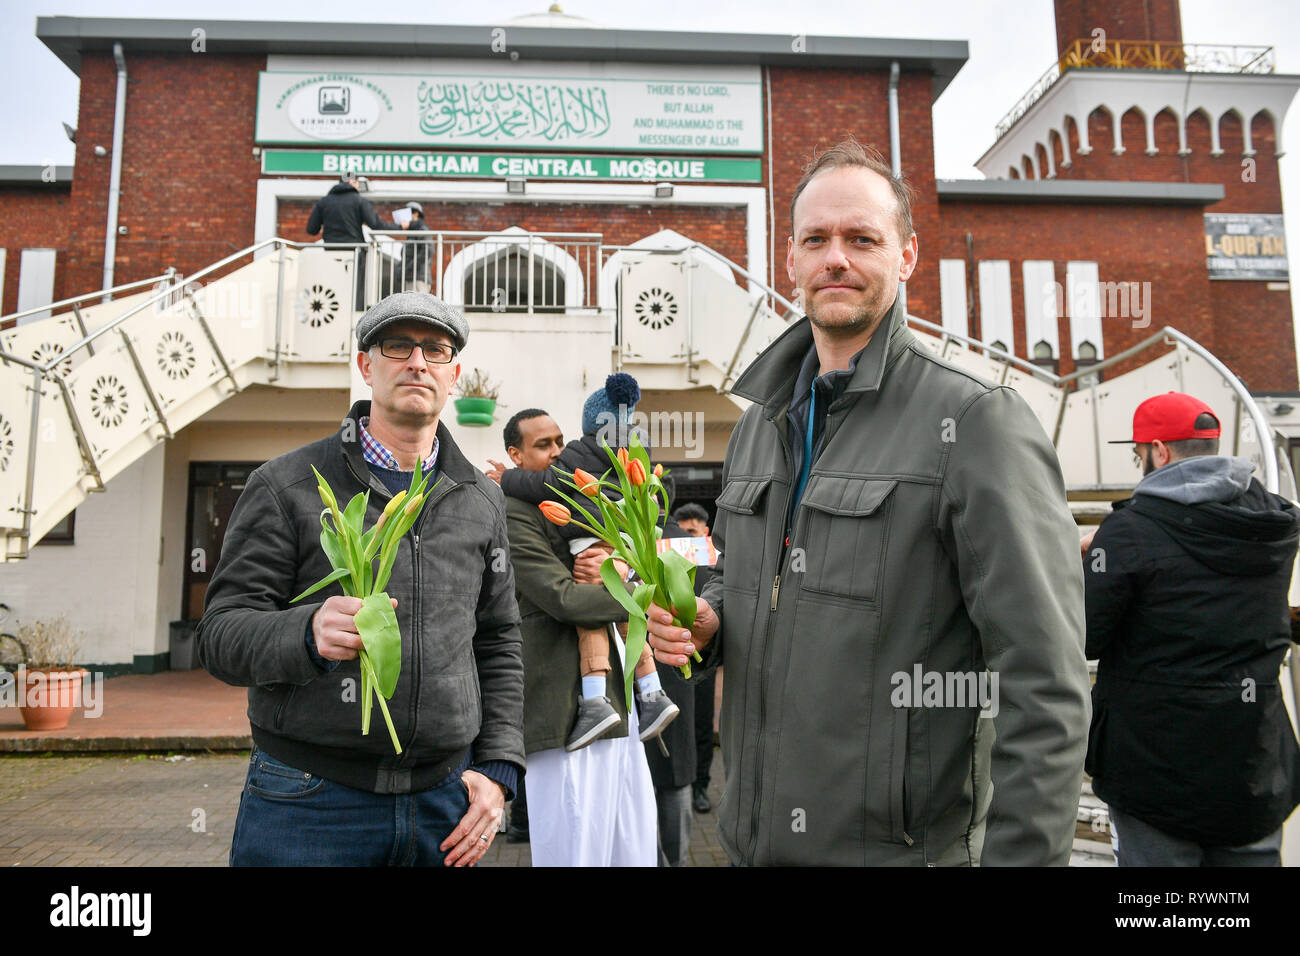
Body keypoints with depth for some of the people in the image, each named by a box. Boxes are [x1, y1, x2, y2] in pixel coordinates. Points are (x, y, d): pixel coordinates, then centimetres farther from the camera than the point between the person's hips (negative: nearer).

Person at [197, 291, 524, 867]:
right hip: (305, 801, -2)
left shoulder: (482, 501, 8)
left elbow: (498, 646, 11)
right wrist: (309, 635, -27)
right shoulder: (287, 485, -2)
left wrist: (497, 770, 2)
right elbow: (222, 635, -6)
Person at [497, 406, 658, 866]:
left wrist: (620, 565, -7)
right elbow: (564, 598, -18)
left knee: (635, 847, 13)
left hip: (617, 699, 9)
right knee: (576, 848, -3)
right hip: (567, 706, -9)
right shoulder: (514, 514, -8)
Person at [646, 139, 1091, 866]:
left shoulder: (977, 421, -14)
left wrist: (1022, 854, -19)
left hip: (902, 845, -6)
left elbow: (1046, 692, -17)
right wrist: (705, 622, -1)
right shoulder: (760, 424, 7)